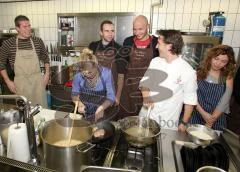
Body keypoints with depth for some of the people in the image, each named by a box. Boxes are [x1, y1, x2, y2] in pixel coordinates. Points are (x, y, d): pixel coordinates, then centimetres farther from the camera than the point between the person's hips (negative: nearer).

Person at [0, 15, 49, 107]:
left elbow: (45, 58, 14)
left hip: (38, 80, 1)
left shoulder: (38, 41, 2)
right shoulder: (8, 44, -2)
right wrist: (8, 81, 1)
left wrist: (47, 74, 4)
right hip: (20, 82, -1)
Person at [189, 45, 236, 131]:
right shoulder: (199, 73, -4)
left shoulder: (228, 77, -2)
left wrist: (212, 119, -15)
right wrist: (203, 113, -18)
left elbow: (224, 101, -9)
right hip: (197, 116, 0)